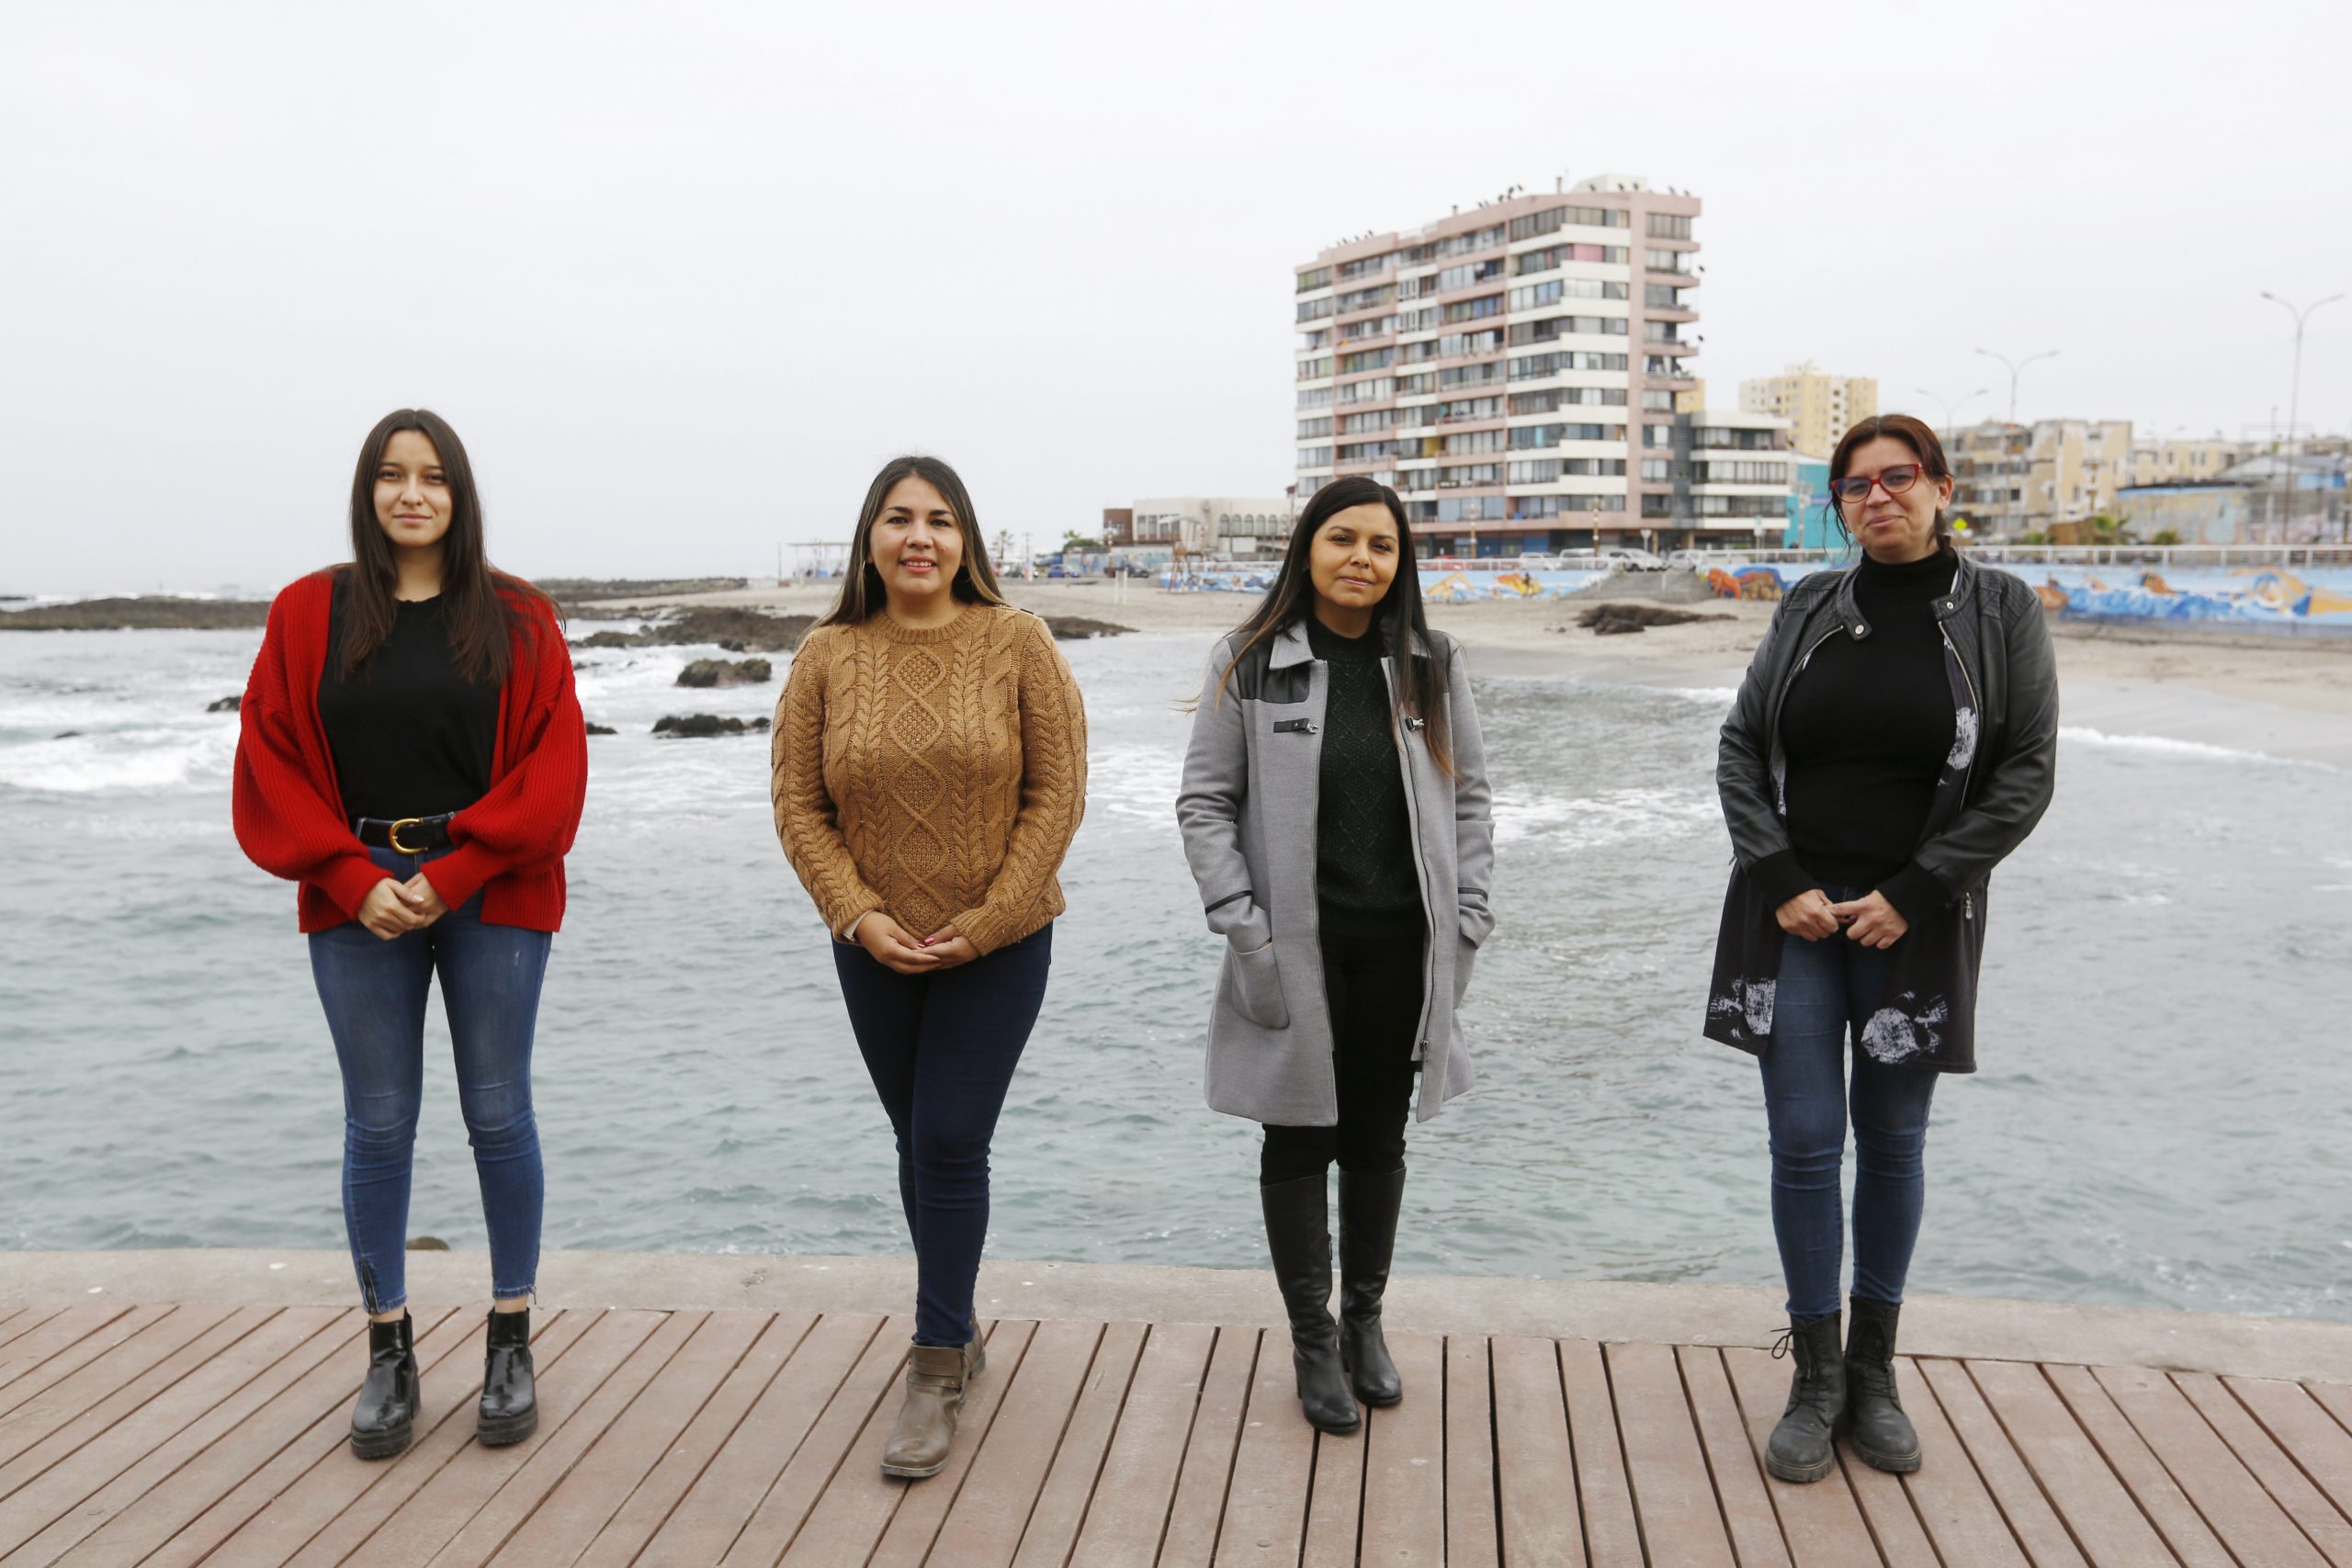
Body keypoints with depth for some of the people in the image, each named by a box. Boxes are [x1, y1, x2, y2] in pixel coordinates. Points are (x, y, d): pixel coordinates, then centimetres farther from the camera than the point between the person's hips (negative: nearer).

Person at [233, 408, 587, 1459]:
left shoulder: (517, 620, 2)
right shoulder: (309, 615, 5)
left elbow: (552, 764, -4)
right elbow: (272, 760, 2)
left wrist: (455, 873, -13)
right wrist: (353, 880, -9)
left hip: (492, 897, -1)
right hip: (358, 900, 1)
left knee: (498, 1115, 4)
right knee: (378, 1127, 7)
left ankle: (511, 1341, 18)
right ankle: (389, 1351, 20)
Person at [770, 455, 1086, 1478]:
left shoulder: (1016, 645, -8)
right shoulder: (829, 656, -2)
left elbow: (1057, 795, -8)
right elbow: (797, 803, -1)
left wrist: (984, 922, -13)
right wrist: (860, 915, -12)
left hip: (999, 947, -3)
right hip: (876, 950, 3)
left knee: (951, 1146, -4)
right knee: (919, 1144, 15)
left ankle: (936, 1375, 10)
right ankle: (957, 1331, 34)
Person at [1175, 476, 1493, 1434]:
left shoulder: (1431, 665, 6)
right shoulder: (1249, 664, -3)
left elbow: (1468, 798, 9)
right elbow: (1205, 804, -3)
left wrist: (1467, 918, 1)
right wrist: (1244, 925, -11)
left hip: (1402, 945, 3)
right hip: (1297, 948, -2)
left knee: (1379, 1138, 14)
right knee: (1300, 1139, 7)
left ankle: (1365, 1319, 32)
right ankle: (1312, 1338, 22)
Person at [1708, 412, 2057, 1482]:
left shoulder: (2000, 611, -1)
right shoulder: (1809, 609, 5)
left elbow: (2026, 773, -4)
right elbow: (1740, 750, 5)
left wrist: (1912, 895, -11)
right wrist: (1782, 881, -8)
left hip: (1914, 922, -1)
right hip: (1793, 913, 1)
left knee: (1893, 1142, 10)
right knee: (1804, 1142, 1)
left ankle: (1874, 1370, 25)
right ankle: (1816, 1381, 14)